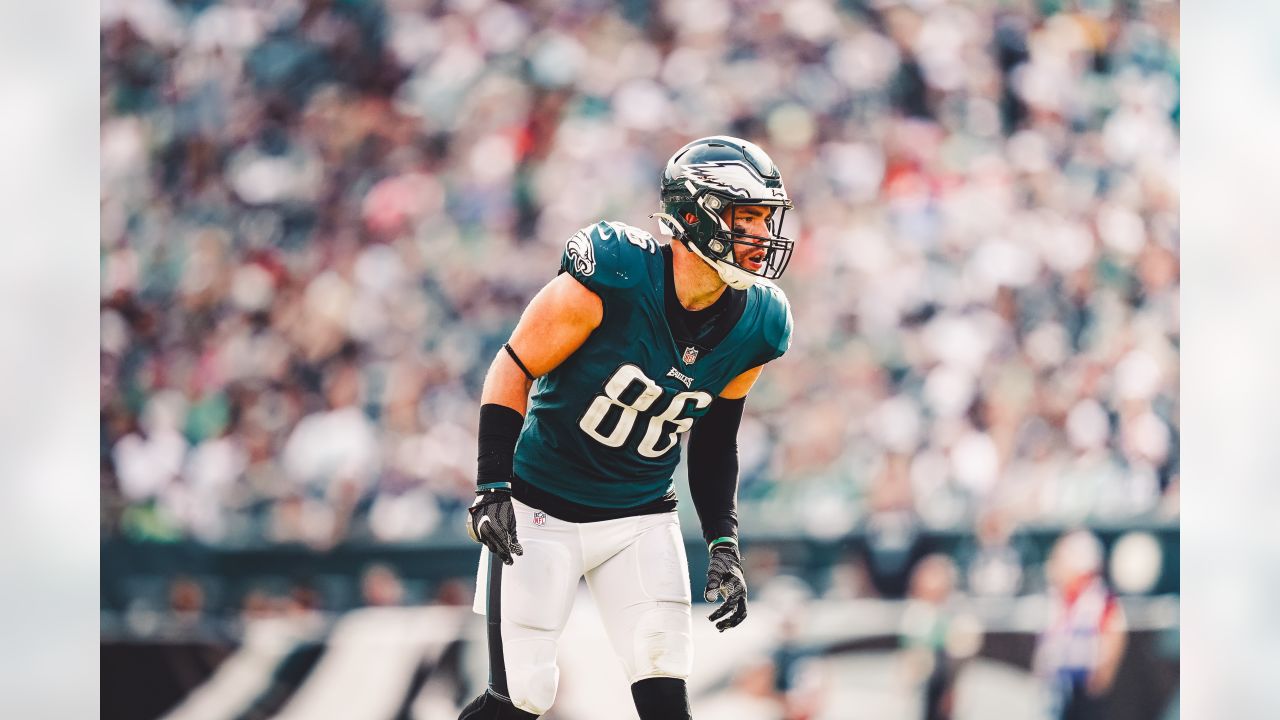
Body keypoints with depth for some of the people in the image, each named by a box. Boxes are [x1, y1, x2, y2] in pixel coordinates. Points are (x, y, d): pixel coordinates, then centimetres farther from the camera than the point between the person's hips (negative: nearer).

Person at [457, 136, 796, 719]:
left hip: (641, 518, 4)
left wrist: (724, 545, 4)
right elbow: (513, 371, -14)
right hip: (542, 511, -4)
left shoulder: (755, 326, -7)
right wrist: (492, 489, -19)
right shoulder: (611, 280, -24)